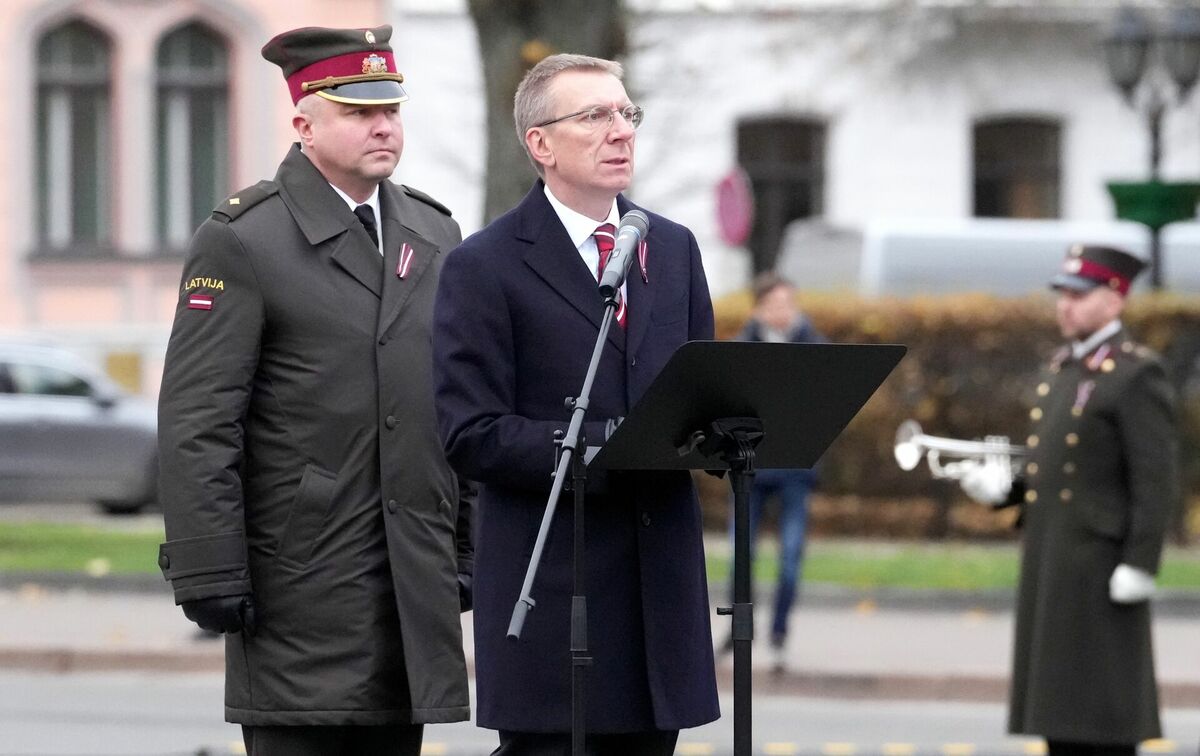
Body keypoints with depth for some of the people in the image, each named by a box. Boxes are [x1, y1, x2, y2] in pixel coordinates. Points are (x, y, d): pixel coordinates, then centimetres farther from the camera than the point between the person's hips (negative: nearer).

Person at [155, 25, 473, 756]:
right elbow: (197, 426, -10)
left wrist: (472, 547, 13)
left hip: (417, 580, 6)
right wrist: (210, 576, -14)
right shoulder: (242, 241, -5)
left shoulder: (436, 235, 15)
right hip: (301, 581, -6)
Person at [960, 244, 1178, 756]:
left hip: (1101, 566, -9)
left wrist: (1139, 565, -19)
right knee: (1058, 705, 9)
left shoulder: (1137, 376, -9)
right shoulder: (1060, 371, 17)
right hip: (1049, 562, 9)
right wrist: (1002, 486, 6)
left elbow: (1156, 482, -14)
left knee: (1102, 713, -7)